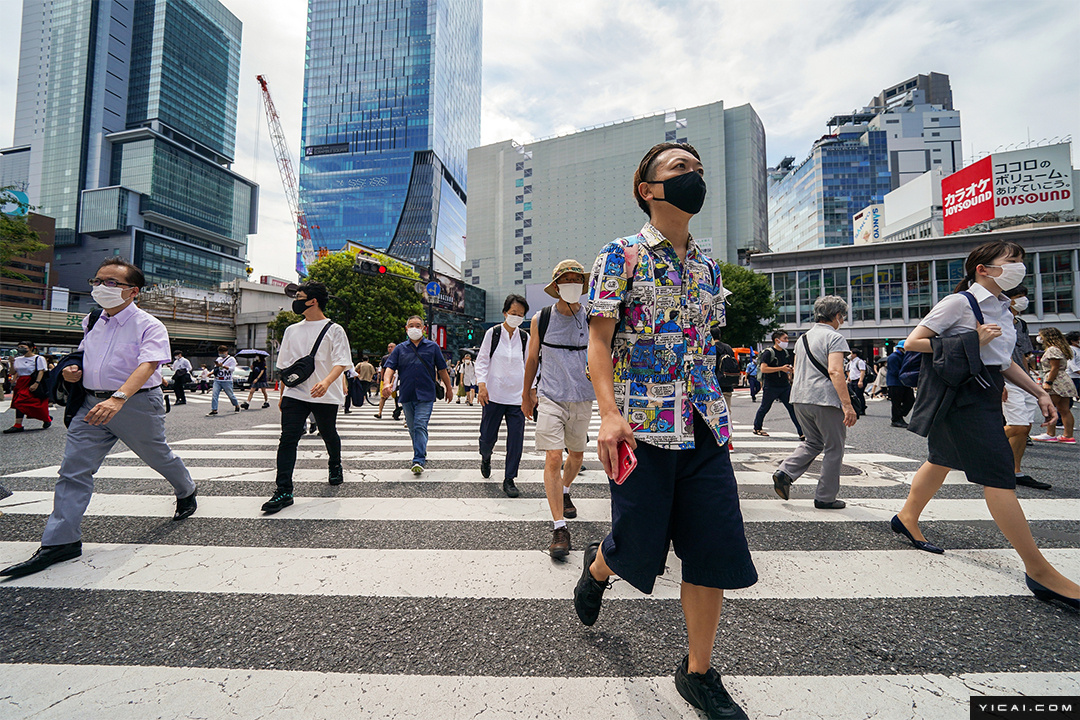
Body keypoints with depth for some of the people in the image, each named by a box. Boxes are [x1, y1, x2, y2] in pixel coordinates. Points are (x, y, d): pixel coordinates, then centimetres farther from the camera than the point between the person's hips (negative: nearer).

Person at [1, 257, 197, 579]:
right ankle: (61, 542, 8)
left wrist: (118, 398, -43)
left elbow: (147, 365, -29)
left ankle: (187, 492, 40)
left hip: (136, 404, -6)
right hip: (92, 403, 6)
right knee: (73, 470, 1)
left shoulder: (149, 326, -14)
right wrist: (74, 369, 1)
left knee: (158, 456, 12)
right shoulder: (91, 322, 10)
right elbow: (86, 356, 26)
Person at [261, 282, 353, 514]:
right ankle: (283, 491, -6)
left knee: (329, 436, 13)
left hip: (325, 396, -3)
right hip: (294, 394, 3)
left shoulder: (334, 330, -3)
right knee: (288, 439, -8)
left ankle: (335, 466, 42)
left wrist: (326, 382, -30)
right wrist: (282, 394, 17)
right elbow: (284, 365, 19)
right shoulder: (292, 330, 13)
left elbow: (341, 362, -12)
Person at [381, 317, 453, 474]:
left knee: (420, 426, -12)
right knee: (413, 429, 12)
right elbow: (390, 367, 0)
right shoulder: (400, 349, 10)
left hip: (426, 395, -3)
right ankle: (421, 455, 28)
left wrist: (448, 387, 15)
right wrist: (387, 383, -19)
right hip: (406, 395, 3)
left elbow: (442, 369, 12)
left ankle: (419, 461, -13)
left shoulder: (432, 347, 8)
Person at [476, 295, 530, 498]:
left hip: (517, 397, 2)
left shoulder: (525, 338, 6)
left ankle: (509, 480, 12)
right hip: (493, 395, -2)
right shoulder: (493, 333, 0)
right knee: (488, 435, 6)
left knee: (516, 439, -2)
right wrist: (482, 385, -9)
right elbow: (482, 360, 1)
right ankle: (485, 458, 41)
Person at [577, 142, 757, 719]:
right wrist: (610, 414, -21)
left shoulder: (707, 267, 15)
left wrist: (718, 413, 17)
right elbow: (599, 341, -9)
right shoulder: (621, 256, -2)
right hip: (643, 423, -5)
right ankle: (596, 570, 43)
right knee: (638, 546, 6)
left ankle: (698, 672, 26)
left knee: (717, 547, 5)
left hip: (703, 425, 6)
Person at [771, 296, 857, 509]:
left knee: (813, 442, 21)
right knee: (834, 449, 7)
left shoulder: (802, 338, 15)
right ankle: (825, 498, 13)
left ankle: (785, 472, 3)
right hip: (825, 400, -7)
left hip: (799, 399, 7)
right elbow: (835, 371, -20)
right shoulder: (834, 338, -8)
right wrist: (847, 405, -22)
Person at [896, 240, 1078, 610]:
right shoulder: (959, 303, -10)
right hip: (963, 395, -9)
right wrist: (968, 343, -17)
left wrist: (1039, 393, 15)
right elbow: (911, 342, -14)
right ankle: (1038, 571, 0)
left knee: (943, 458, 16)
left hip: (987, 392, 9)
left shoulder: (1003, 308, 16)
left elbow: (1003, 360, 21)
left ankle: (907, 517, 32)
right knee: (998, 475, -7)